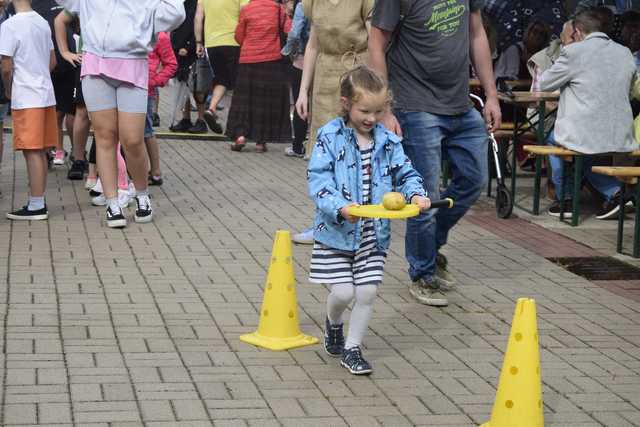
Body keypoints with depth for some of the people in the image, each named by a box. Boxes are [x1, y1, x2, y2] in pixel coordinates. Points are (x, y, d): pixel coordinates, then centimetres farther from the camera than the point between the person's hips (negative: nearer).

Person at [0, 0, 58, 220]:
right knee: (40, 152, 12)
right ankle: (39, 202, 18)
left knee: (32, 152, -5)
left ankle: (36, 206, -4)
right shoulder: (42, 23, 9)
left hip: (26, 99, -7)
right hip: (46, 95, 7)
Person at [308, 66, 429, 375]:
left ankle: (352, 349, 18)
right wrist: (340, 207, -29)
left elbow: (404, 173, 8)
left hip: (373, 233, 3)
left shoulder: (387, 141, 2)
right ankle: (333, 324, 30)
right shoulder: (330, 137, -9)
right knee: (343, 292, -5)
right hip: (337, 231, -3)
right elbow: (318, 180, -14)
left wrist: (416, 194, -14)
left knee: (367, 292, 2)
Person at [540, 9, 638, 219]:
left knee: (554, 139, 27)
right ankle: (613, 191, 15)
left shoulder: (573, 52, -10)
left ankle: (565, 199, 27)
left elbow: (544, 84, 2)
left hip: (584, 137, -5)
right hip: (621, 138, 5)